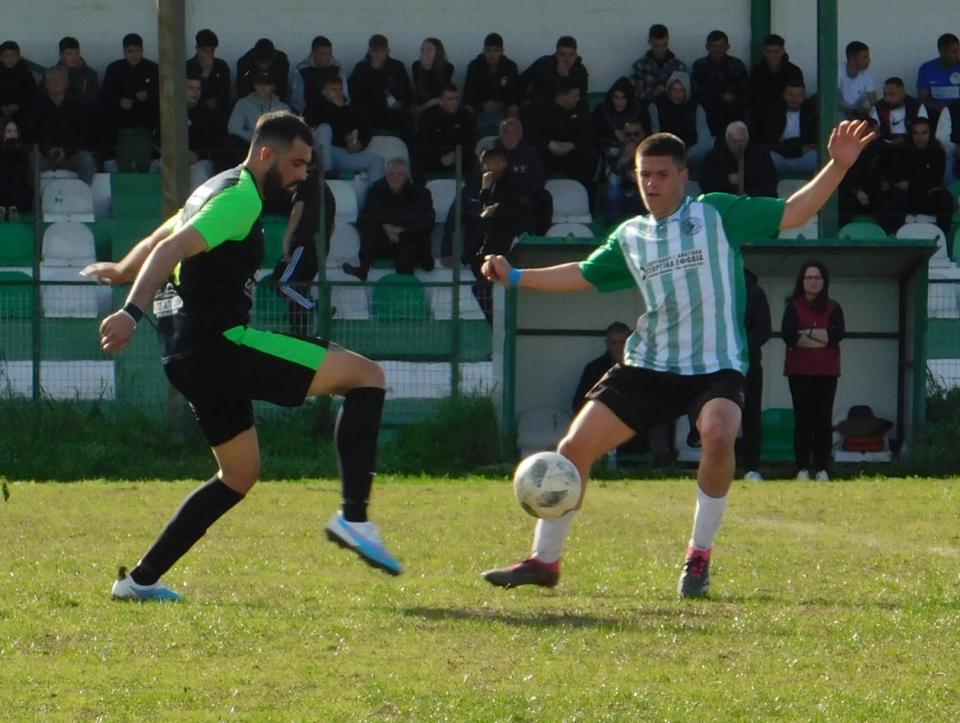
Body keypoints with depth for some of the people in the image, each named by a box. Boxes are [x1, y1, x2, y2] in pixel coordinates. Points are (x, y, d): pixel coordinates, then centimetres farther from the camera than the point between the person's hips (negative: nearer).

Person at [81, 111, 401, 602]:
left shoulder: (221, 190, 21)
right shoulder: (240, 198, -10)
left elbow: (161, 238, 37)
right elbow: (172, 248, -23)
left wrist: (124, 270, 56)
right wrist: (132, 312, -33)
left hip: (193, 357, 10)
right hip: (219, 344, -10)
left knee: (239, 475, 20)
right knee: (366, 376, -12)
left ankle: (141, 579, 17)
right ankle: (354, 518, -22)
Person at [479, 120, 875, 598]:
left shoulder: (717, 214, -1)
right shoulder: (630, 237, 11)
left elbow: (792, 213, -4)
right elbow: (584, 276, 26)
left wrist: (838, 166, -16)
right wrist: (516, 277, 19)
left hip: (716, 366, -4)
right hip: (648, 365, 4)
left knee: (718, 435, -34)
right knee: (575, 447, -3)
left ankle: (699, 558, -16)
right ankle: (544, 562, 14)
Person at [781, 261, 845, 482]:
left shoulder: (833, 308, 9)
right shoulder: (793, 307, 6)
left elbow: (837, 334, -7)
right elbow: (788, 334, -10)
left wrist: (806, 333, -8)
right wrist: (822, 337, -9)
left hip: (826, 372, 1)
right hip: (799, 371, -1)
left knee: (823, 419, -2)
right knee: (802, 418, -2)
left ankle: (822, 468, -2)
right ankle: (802, 468, -1)